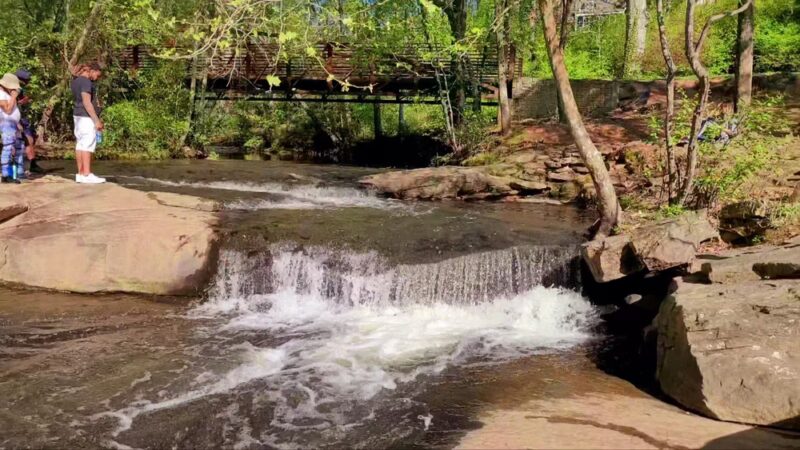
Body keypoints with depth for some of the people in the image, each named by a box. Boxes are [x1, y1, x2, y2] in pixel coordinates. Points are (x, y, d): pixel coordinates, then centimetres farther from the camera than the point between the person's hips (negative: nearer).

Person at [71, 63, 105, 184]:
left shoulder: (75, 80, 16)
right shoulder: (86, 81, -14)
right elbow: (87, 102, -21)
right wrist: (96, 120, -22)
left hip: (78, 115, 10)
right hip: (86, 117, -10)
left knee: (80, 144, 8)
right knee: (87, 145, -11)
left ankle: (80, 174, 9)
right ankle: (87, 175, -14)